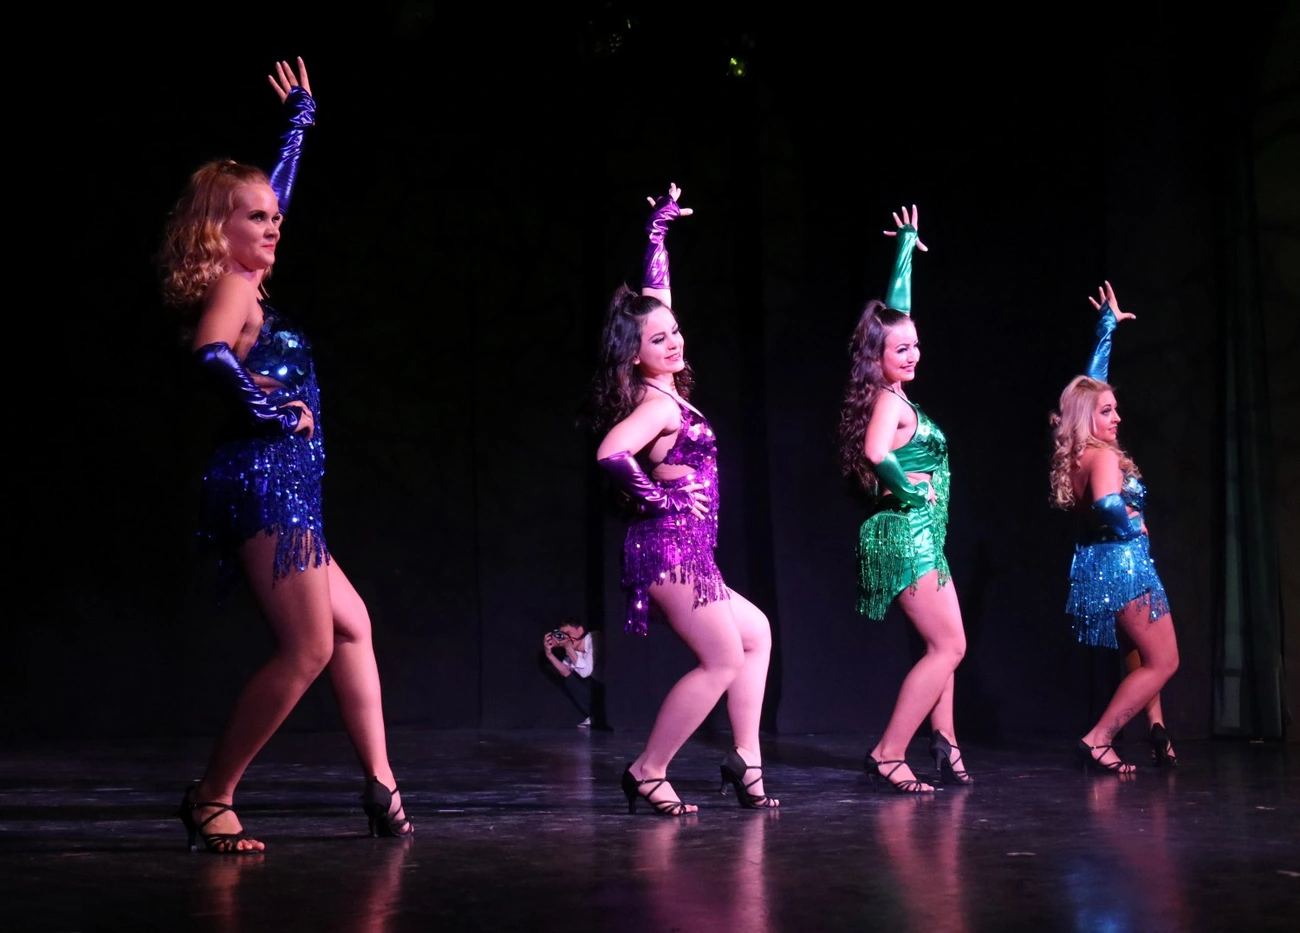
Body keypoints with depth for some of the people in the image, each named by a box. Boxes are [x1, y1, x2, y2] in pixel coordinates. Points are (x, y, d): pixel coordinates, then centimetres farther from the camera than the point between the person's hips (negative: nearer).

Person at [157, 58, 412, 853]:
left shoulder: (248, 284, 17)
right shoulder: (232, 288, -8)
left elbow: (276, 194, 31)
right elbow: (213, 357, -30)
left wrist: (301, 119, 40)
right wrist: (276, 409, -21)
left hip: (281, 491, 10)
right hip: (264, 481, -10)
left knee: (351, 627, 12)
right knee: (307, 650, -12)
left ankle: (381, 786, 14)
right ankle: (212, 799, -6)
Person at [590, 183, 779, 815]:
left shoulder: (665, 391, 9)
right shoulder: (656, 403, -15)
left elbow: (655, 297, 19)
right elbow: (610, 454, -34)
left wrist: (659, 227, 25)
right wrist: (656, 496, -18)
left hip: (685, 552, 10)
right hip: (668, 547, -10)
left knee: (757, 634, 17)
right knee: (724, 659, -8)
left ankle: (745, 761, 16)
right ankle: (647, 774, -5)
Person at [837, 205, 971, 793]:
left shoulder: (892, 393, 9)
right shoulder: (889, 401, -14)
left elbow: (894, 309, 19)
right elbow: (877, 454, -35)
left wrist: (907, 242, 26)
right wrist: (910, 488, -17)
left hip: (920, 535, 10)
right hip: (904, 533, -10)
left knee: (944, 644, 14)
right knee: (948, 646, -8)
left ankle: (944, 742, 19)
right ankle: (888, 756, -9)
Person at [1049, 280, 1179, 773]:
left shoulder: (1081, 452, 6)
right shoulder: (1104, 456, -19)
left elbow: (1092, 381, 17)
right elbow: (1108, 503, -40)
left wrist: (1107, 325, 23)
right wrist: (1129, 525, -18)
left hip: (1099, 562, 9)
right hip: (1122, 563, -9)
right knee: (1163, 662, 0)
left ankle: (1156, 729, 25)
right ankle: (1098, 740, -9)